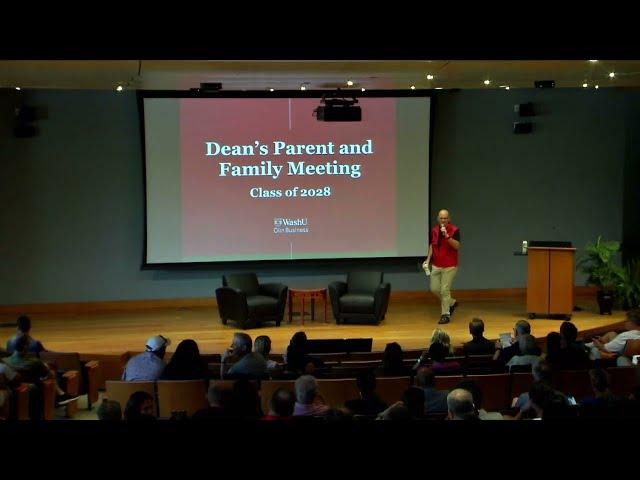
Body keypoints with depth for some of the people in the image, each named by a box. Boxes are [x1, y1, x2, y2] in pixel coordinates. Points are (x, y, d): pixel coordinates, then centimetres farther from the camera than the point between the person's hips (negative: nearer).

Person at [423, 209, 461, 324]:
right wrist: (428, 260, 5)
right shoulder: (434, 230, 4)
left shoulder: (454, 230, -12)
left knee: (445, 290, -5)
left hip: (450, 266, -6)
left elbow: (457, 246, -23)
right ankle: (451, 302, 30)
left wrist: (447, 236, -32)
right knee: (434, 289, 8)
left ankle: (445, 314, 7)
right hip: (436, 265, 6)